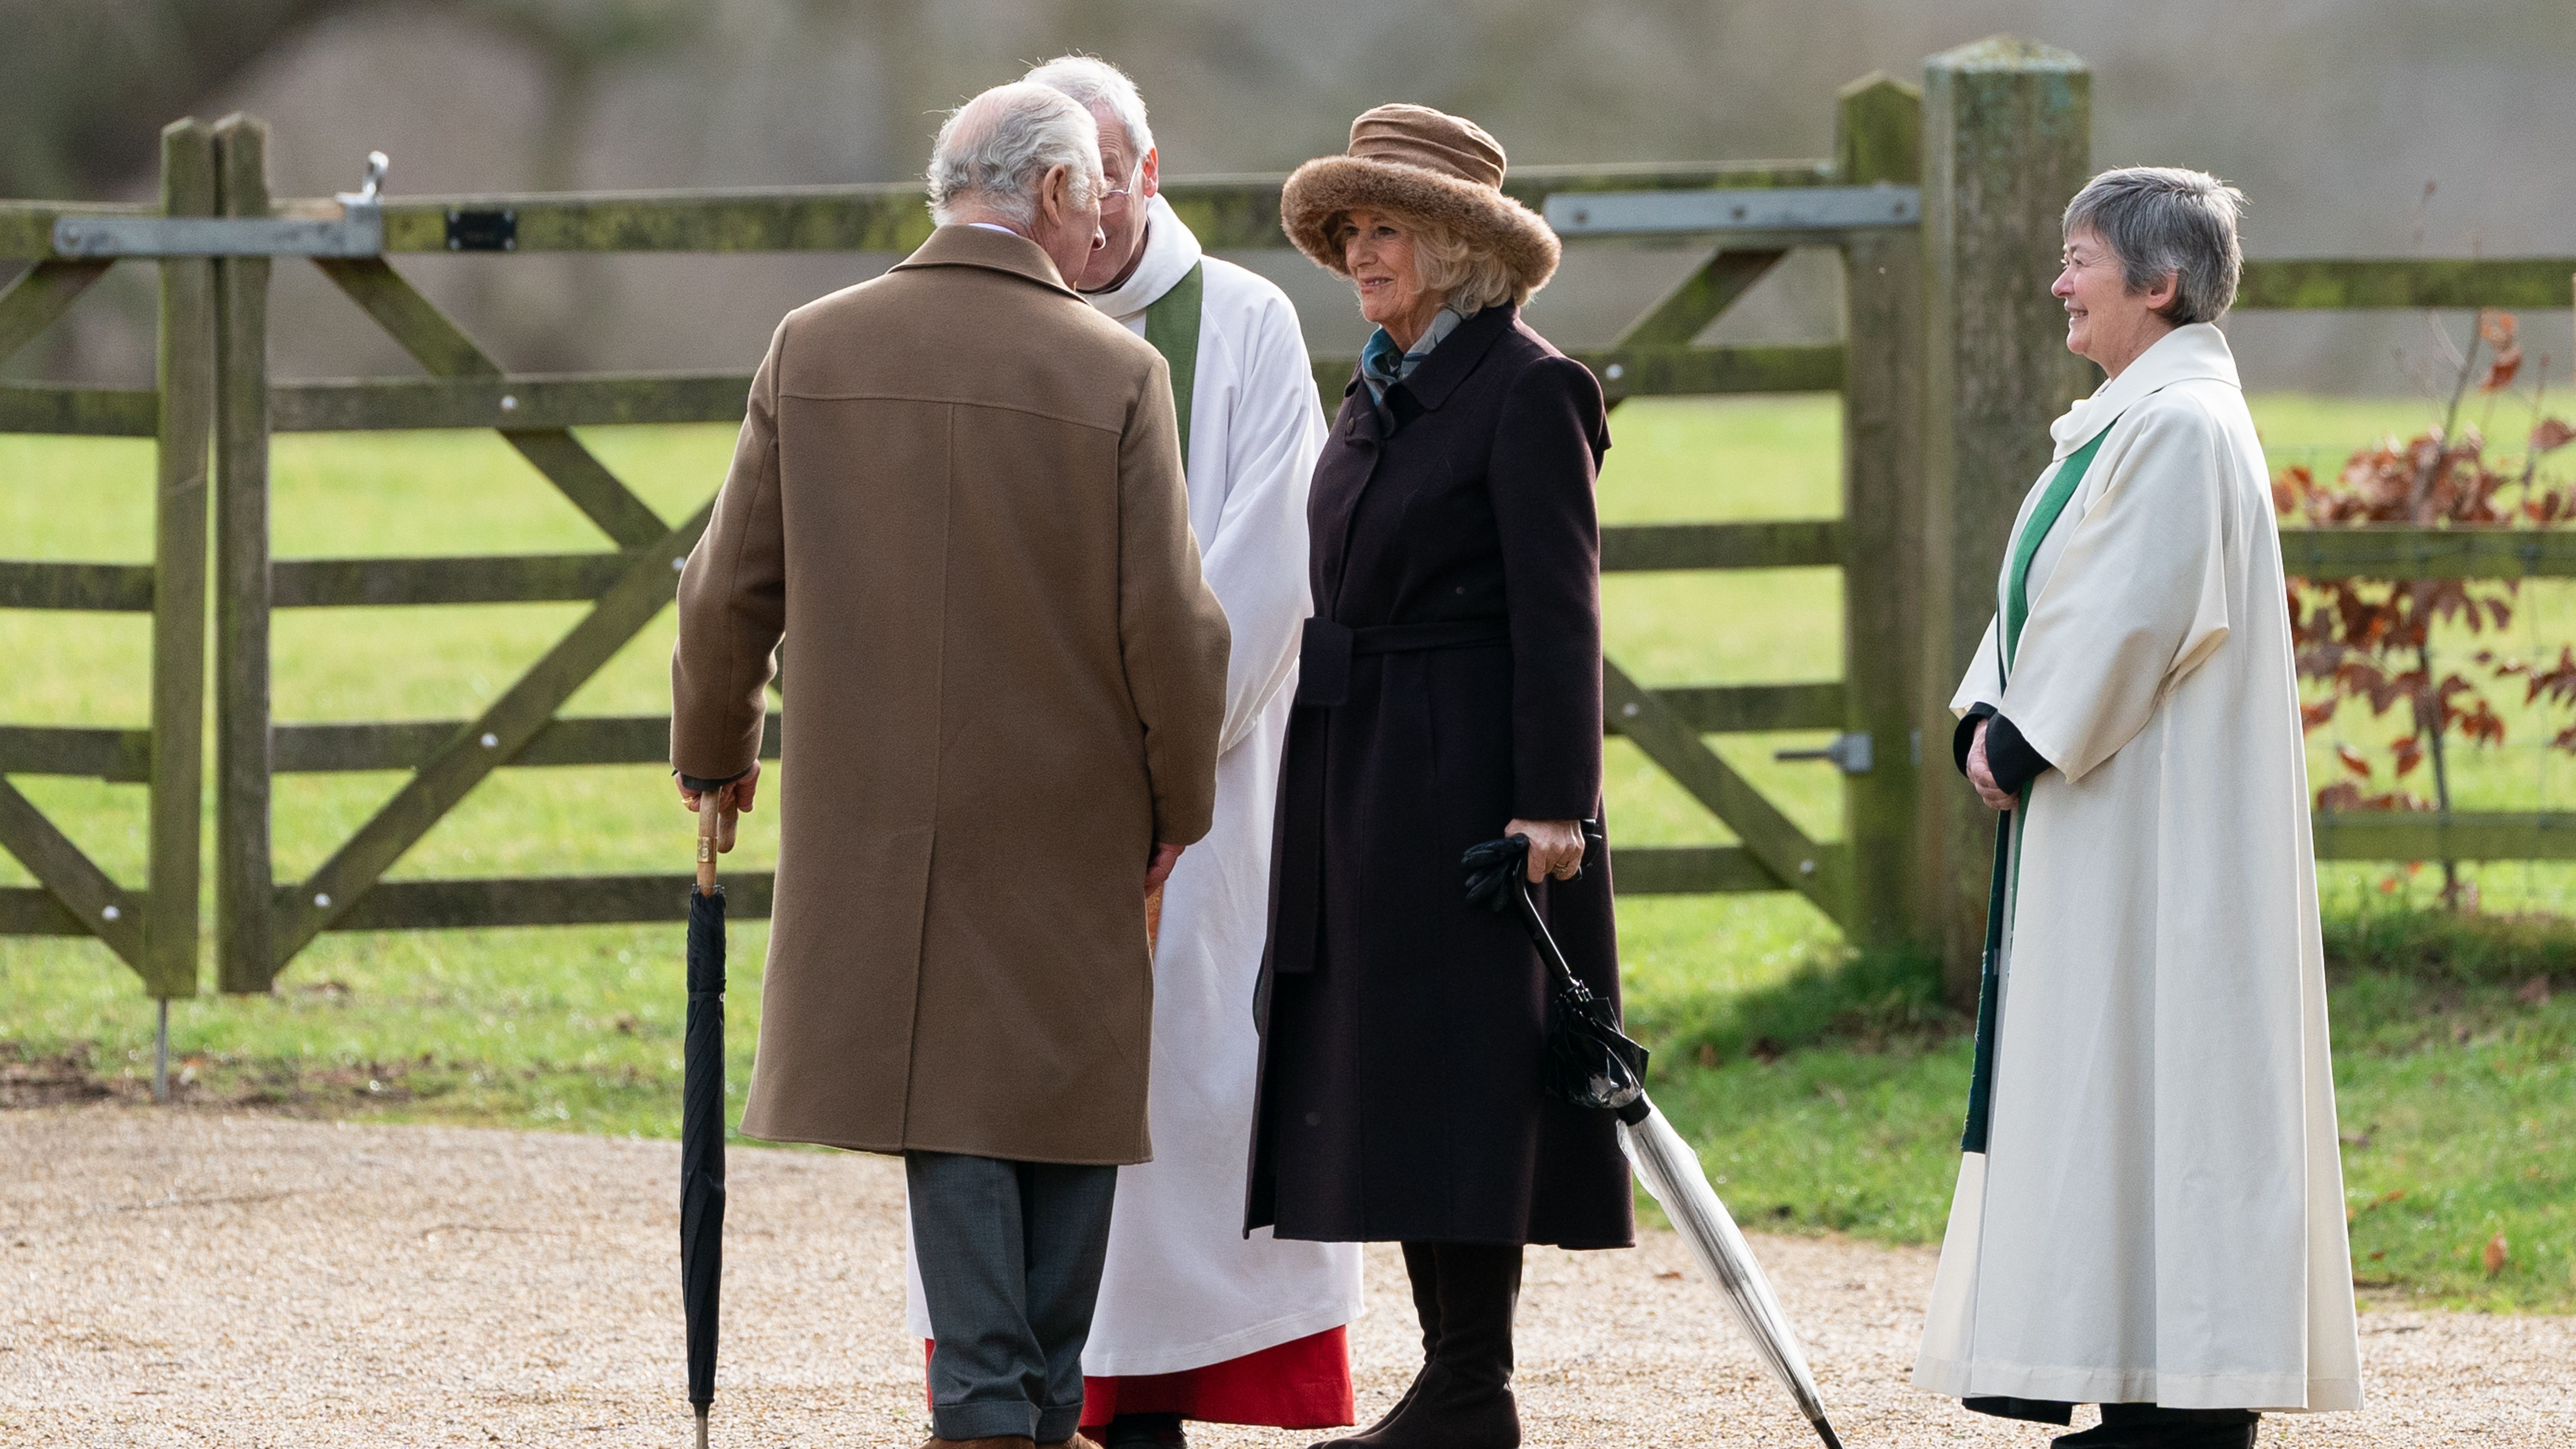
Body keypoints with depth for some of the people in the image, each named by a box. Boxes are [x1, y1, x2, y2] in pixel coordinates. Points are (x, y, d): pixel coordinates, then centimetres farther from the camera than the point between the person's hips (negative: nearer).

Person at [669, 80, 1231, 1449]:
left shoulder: (812, 350, -1)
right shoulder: (1113, 376, -9)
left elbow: (731, 590, 3)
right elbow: (1169, 626, -9)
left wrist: (713, 754, 20)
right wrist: (1179, 806, 6)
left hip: (880, 820, 2)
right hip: (1069, 818, -2)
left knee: (951, 1099, 7)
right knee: (1070, 1093, 10)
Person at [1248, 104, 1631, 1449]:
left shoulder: (1523, 389, -11)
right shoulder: (1380, 390, 15)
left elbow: (1557, 611, -15)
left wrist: (1552, 805, -20)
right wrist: (1324, 790, 16)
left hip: (1467, 772, -9)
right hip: (1357, 775, 9)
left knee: (1458, 1064, -7)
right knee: (1384, 1074, 9)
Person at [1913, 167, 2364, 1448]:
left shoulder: (2183, 431, -16)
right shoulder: (2123, 423, 16)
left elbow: (2135, 619, -23)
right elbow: (2044, 604, 18)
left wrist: (2025, 741, -16)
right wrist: (1988, 718, 3)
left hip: (2158, 816, -10)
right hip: (2091, 808, 10)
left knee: (2156, 1074, -9)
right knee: (2104, 1089, 10)